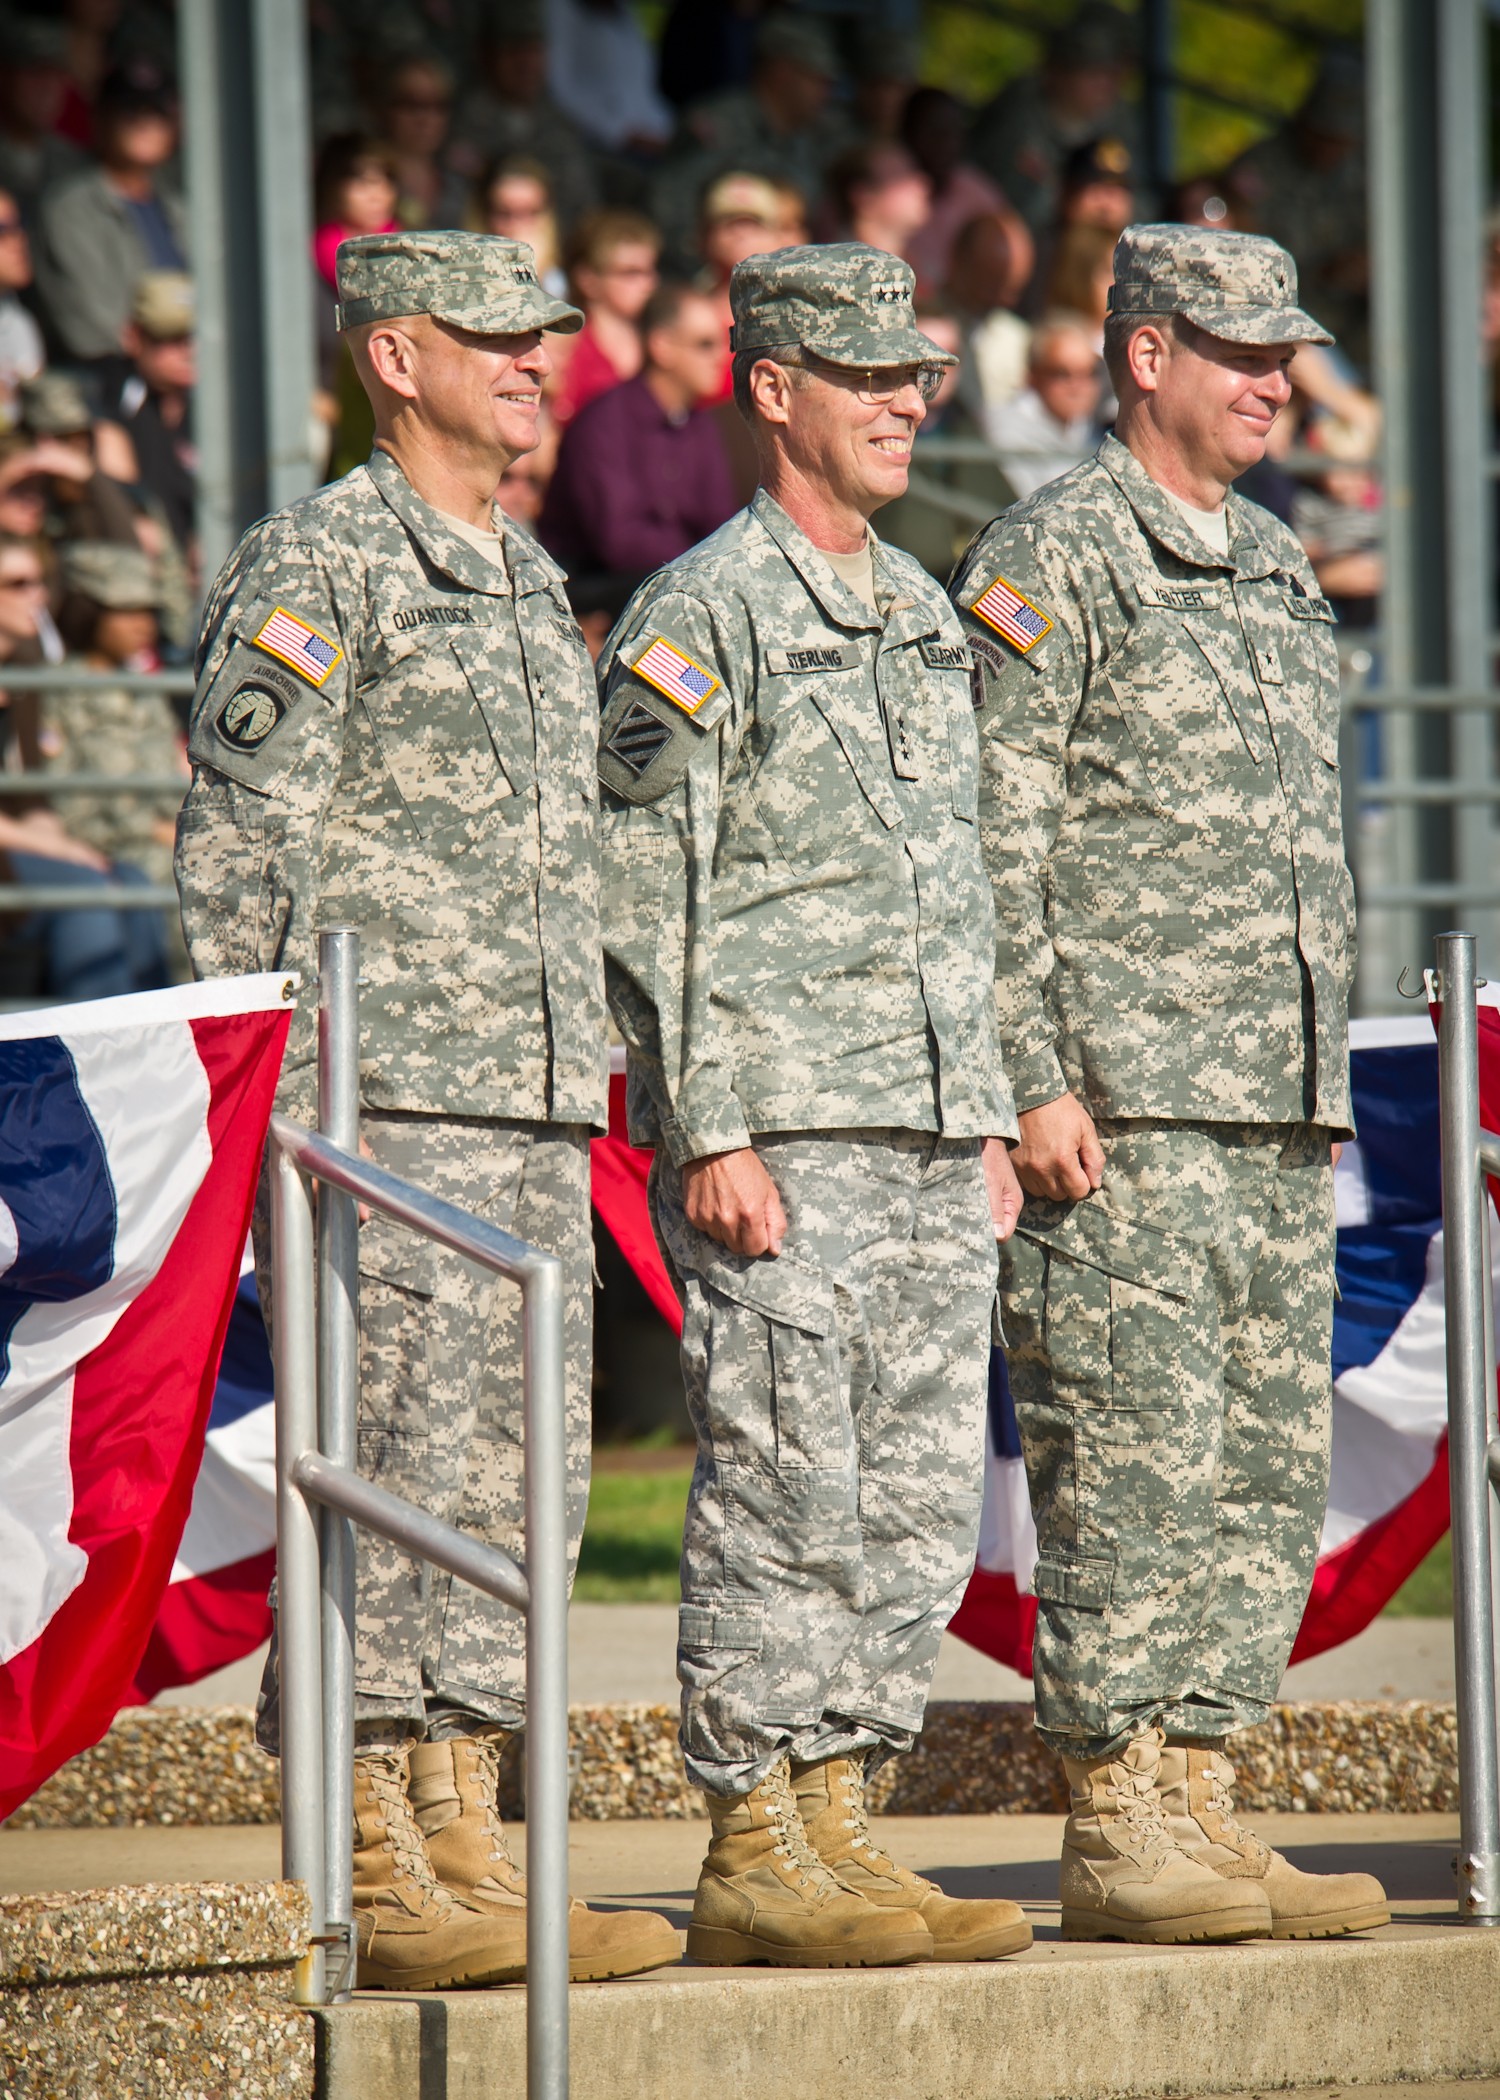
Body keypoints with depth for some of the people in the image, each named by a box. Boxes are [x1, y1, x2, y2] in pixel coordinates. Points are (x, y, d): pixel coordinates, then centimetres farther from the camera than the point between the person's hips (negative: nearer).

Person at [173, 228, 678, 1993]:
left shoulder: (532, 584, 19)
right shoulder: (316, 567, -7)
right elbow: (238, 862, -12)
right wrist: (294, 1117, -16)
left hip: (536, 1118, 9)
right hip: (394, 1112, -9)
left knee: (517, 1497, 7)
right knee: (395, 1483, -9)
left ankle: (465, 1849, 11)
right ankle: (370, 1876, -7)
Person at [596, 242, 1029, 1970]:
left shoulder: (922, 614, 18)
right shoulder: (699, 617, -6)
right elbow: (649, 900, -11)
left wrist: (990, 1118, 17)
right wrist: (709, 1137, -17)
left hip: (930, 1141, 8)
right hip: (777, 1136, -8)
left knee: (918, 1508, 6)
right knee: (784, 1499, -7)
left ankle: (834, 1826, 11)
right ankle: (754, 1860, -4)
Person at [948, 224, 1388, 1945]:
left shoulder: (1276, 568, 19)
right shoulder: (1049, 562, -6)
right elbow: (990, 851, -11)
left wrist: (1325, 1073, 19)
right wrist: (1032, 1079, -17)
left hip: (1282, 1103, 8)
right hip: (1124, 1101, -8)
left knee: (1271, 1464, 6)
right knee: (1135, 1451, -9)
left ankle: (1196, 1793, 11)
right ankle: (1114, 1824, -5)